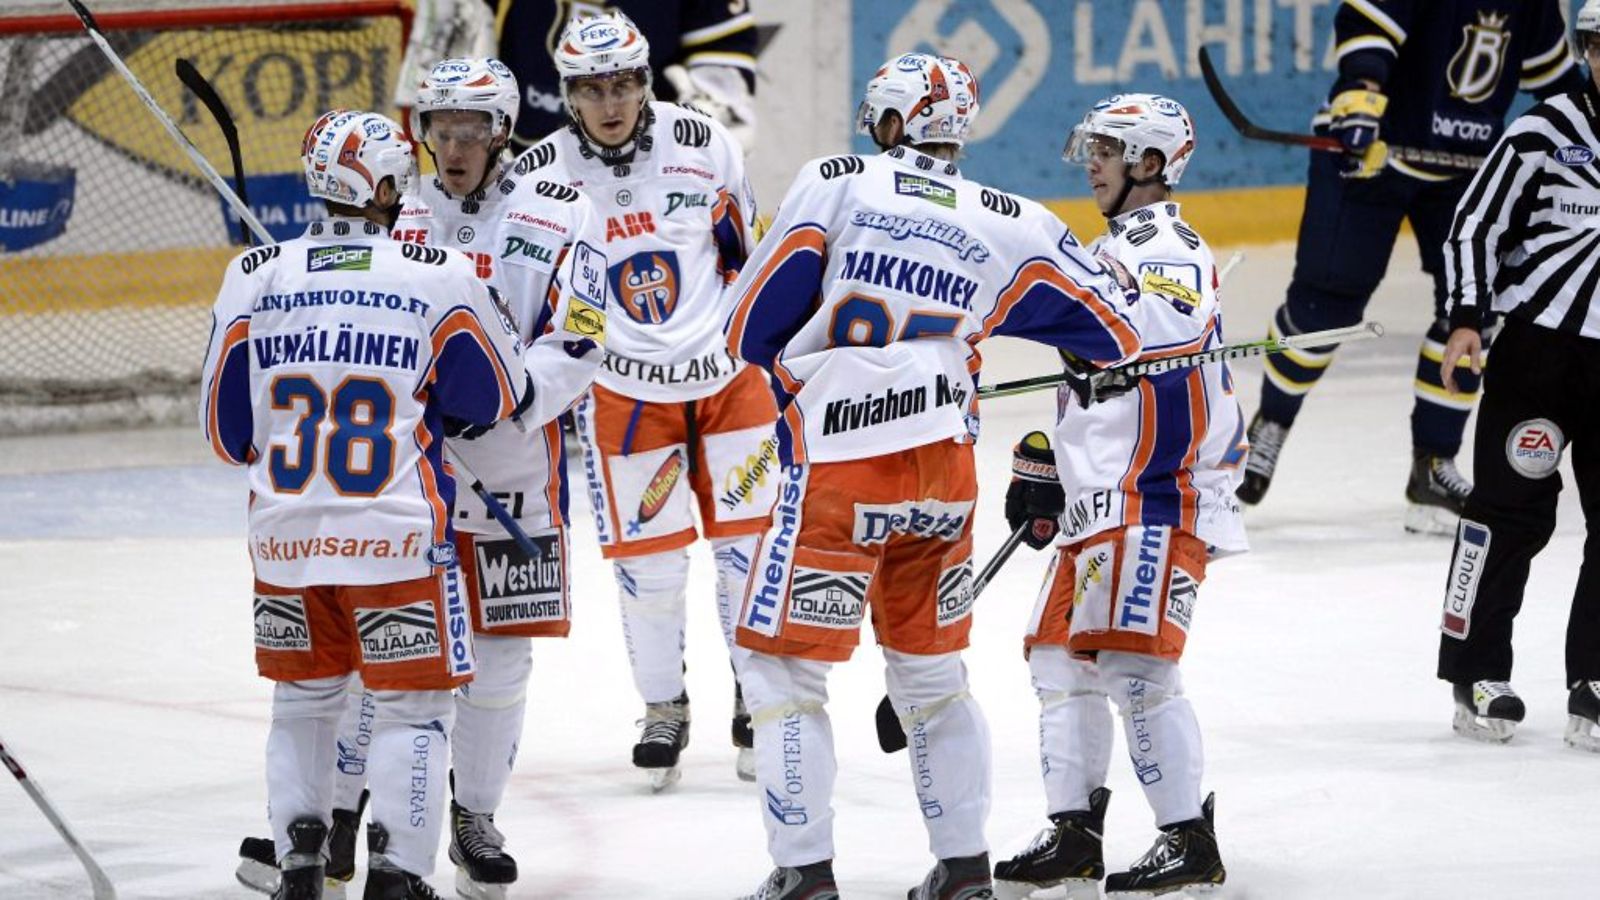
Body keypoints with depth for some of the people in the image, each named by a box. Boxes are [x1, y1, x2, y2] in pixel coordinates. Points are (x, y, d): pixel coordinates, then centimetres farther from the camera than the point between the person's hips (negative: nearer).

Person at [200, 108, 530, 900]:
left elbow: (227, 431, 5)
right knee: (412, 706, 7)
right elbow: (497, 399, 4)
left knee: (303, 700, 19)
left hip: (285, 535, 3)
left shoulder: (253, 279, -1)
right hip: (397, 533, -3)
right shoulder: (438, 279, -7)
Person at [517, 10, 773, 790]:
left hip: (726, 374, 1)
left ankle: (758, 703, 19)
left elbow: (746, 255, 7)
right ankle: (663, 712, 18)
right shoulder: (538, 178, -9)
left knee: (749, 540, 3)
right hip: (624, 388, -1)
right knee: (647, 561, 0)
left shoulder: (703, 146, -7)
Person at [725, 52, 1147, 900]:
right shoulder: (1009, 225, 6)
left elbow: (749, 327, 0)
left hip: (836, 476, -4)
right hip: (943, 473, 4)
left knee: (783, 669, 4)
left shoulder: (832, 185, -3)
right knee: (932, 673, 19)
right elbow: (1119, 332, 12)